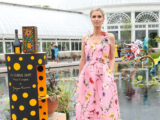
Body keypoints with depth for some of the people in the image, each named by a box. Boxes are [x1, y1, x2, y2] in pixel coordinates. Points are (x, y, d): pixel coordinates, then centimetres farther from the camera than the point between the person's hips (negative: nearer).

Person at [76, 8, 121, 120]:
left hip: (104, 75, -2)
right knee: (87, 106, 5)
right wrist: (79, 77, 10)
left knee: (105, 105, 0)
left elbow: (112, 58, 5)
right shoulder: (85, 38, 9)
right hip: (87, 75, 2)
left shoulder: (110, 37, 3)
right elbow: (83, 60, 12)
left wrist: (110, 74, -8)